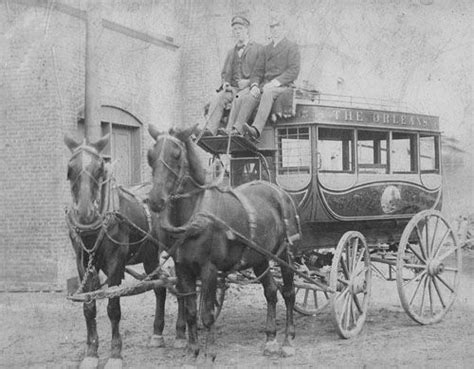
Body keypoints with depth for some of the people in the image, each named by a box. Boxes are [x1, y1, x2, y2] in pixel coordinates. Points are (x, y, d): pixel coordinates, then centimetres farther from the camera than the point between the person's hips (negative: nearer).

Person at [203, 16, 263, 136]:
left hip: (250, 87, -4)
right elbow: (225, 72, 29)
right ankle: (209, 130, -42)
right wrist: (225, 82, 6)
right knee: (218, 99, -26)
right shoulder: (231, 52, 26)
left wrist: (249, 81, -12)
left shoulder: (258, 48, 9)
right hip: (232, 88, 4)